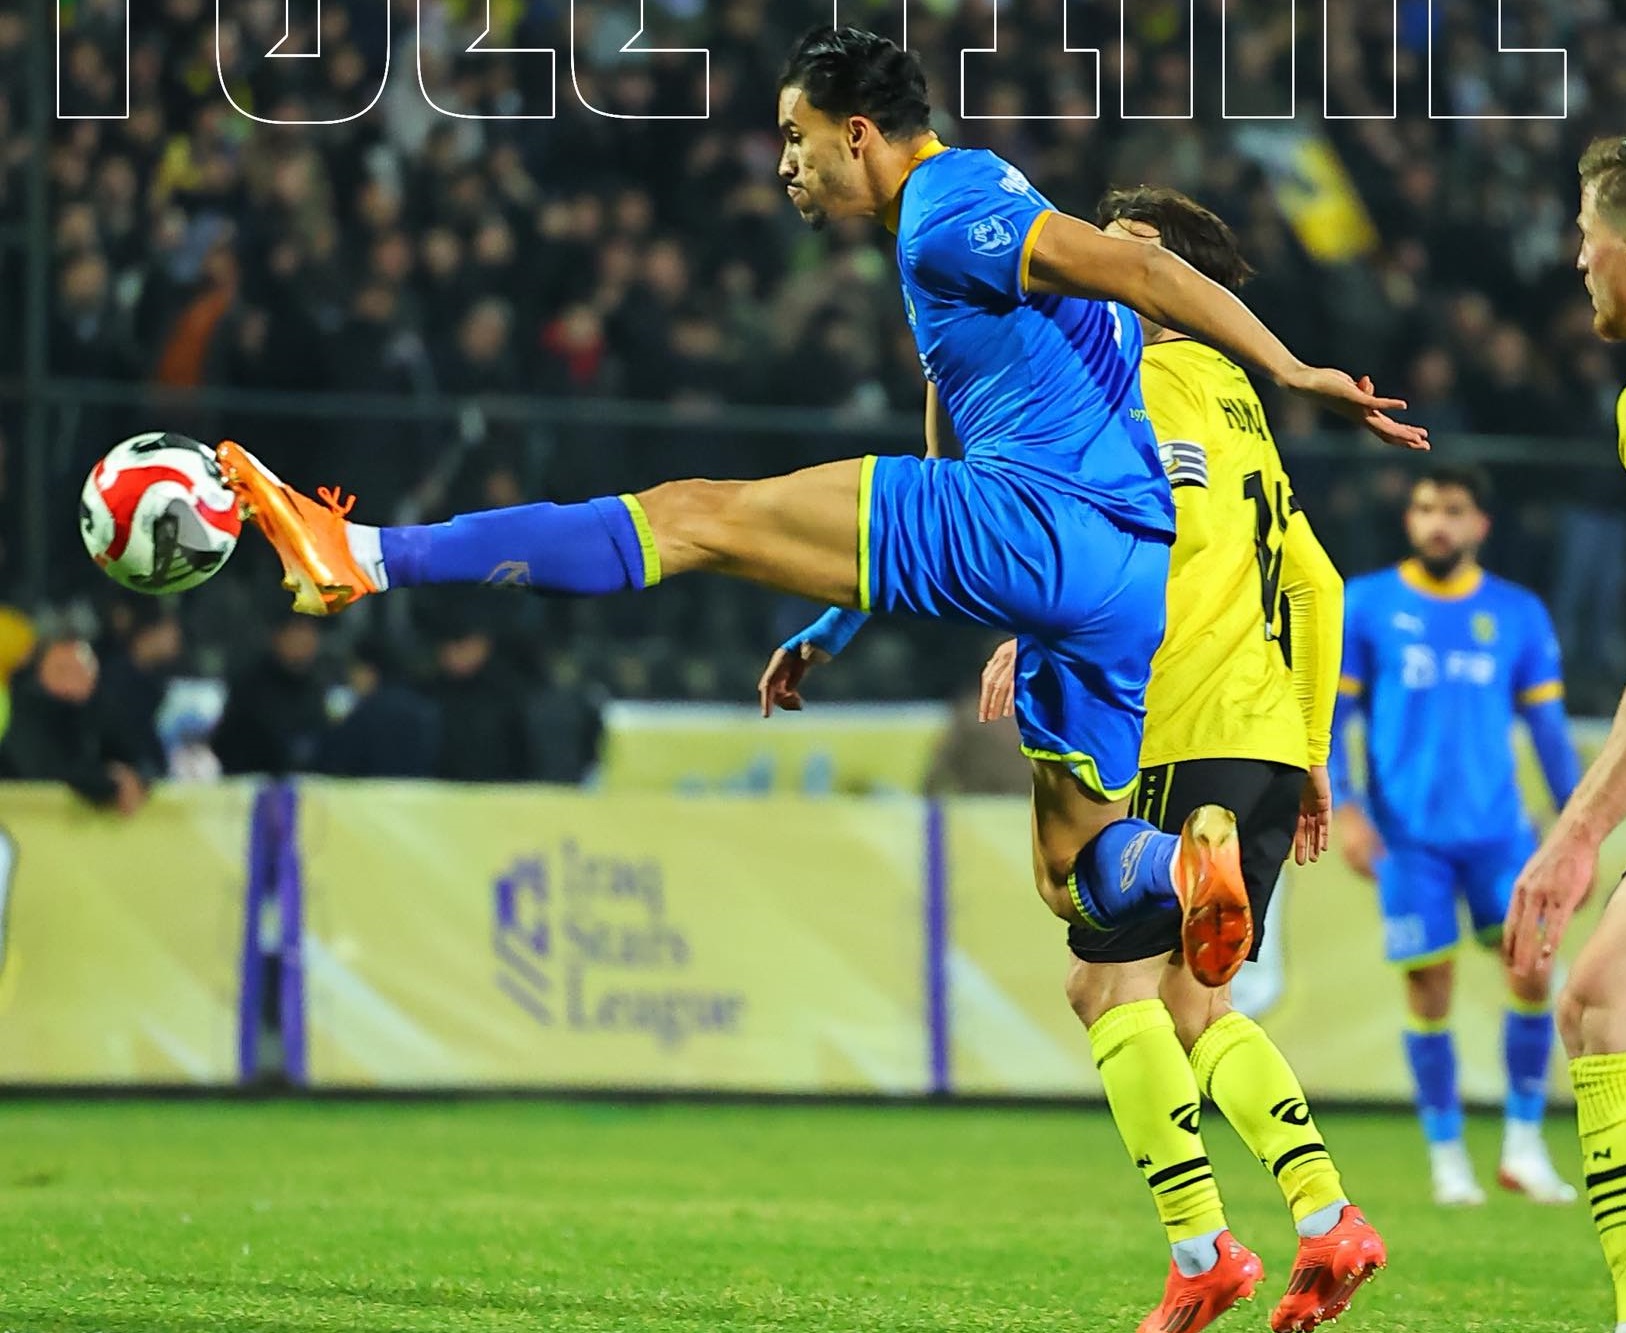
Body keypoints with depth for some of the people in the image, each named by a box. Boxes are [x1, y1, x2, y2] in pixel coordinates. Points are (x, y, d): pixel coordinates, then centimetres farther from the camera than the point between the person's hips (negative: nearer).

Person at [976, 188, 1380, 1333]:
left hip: (1186, 728, -9)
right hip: (1270, 742, 9)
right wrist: (1311, 752, 25)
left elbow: (1158, 516, -22)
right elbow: (1314, 582, 25)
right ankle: (1329, 1221, -1)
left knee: (1111, 984, -7)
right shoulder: (1238, 403, 24)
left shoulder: (1153, 379, -3)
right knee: (1191, 1004, 12)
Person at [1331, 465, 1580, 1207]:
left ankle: (1524, 1146, 5)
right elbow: (1329, 715, 4)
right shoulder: (1365, 607, 3)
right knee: (1430, 990, -3)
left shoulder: (1519, 615, 8)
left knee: (1533, 972, -8)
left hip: (1498, 830, 2)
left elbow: (1549, 726, 11)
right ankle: (1447, 1158, 9)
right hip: (1409, 835, -2)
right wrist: (1345, 809, -8)